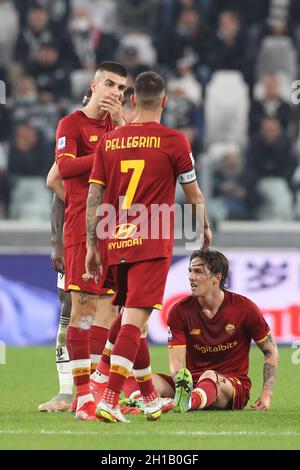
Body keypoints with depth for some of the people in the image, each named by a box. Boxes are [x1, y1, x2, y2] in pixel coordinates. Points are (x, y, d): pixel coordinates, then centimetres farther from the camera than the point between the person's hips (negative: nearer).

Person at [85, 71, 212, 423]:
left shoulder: (108, 141, 6)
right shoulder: (173, 142, -4)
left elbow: (94, 196, 5)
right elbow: (193, 195, 6)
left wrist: (92, 245, 11)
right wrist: (205, 228, 24)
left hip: (116, 244, 5)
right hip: (152, 245, -5)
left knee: (131, 319, 17)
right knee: (133, 321, -9)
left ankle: (150, 399, 29)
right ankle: (109, 401, -21)